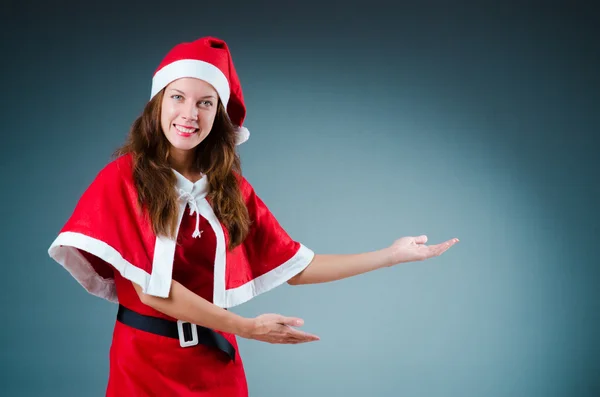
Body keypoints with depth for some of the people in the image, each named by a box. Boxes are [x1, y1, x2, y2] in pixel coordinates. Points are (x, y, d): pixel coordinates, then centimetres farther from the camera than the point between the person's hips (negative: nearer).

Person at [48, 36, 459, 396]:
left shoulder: (231, 187, 4)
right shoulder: (123, 177, -10)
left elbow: (297, 267, 5)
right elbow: (148, 288, -18)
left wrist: (393, 254, 4)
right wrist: (245, 328, -20)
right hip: (145, 362, -4)